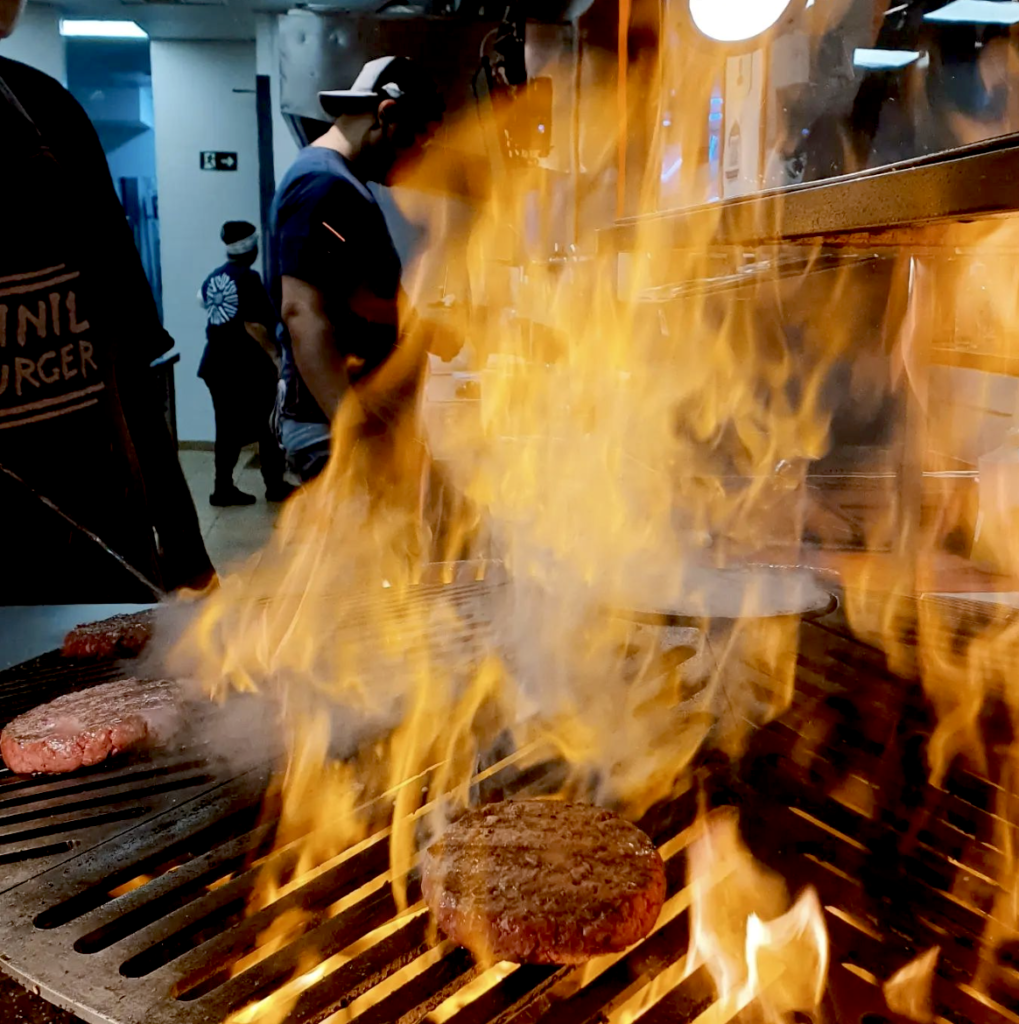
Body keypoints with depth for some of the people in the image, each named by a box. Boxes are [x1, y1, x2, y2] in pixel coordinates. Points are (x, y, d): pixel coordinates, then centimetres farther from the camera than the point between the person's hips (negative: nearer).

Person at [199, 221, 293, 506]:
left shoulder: (212, 279, 10)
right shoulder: (247, 277, -12)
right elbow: (253, 324, -18)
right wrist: (275, 355, -15)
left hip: (217, 364, 7)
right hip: (247, 365, -7)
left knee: (228, 429, 9)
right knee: (268, 426, 4)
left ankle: (223, 488, 8)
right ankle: (275, 486, 10)